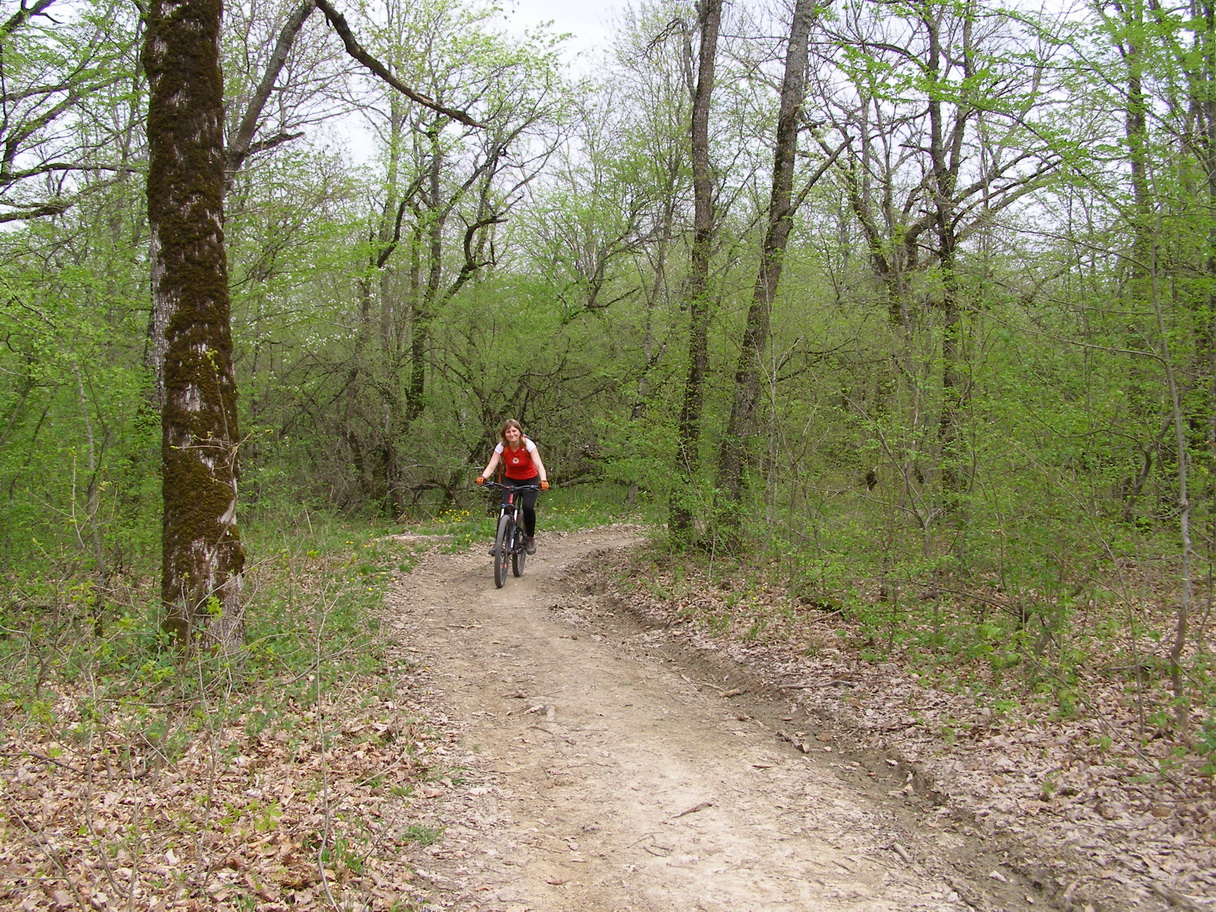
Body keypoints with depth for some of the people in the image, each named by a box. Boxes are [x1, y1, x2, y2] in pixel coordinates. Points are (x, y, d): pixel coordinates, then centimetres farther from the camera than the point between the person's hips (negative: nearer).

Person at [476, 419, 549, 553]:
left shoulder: (528, 445, -22)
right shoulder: (501, 447, -16)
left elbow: (539, 464, -33)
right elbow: (491, 466, -24)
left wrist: (543, 480, -52)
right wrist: (483, 477, -46)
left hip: (530, 480, -2)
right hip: (510, 480, 2)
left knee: (528, 507, -24)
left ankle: (530, 538, 1)